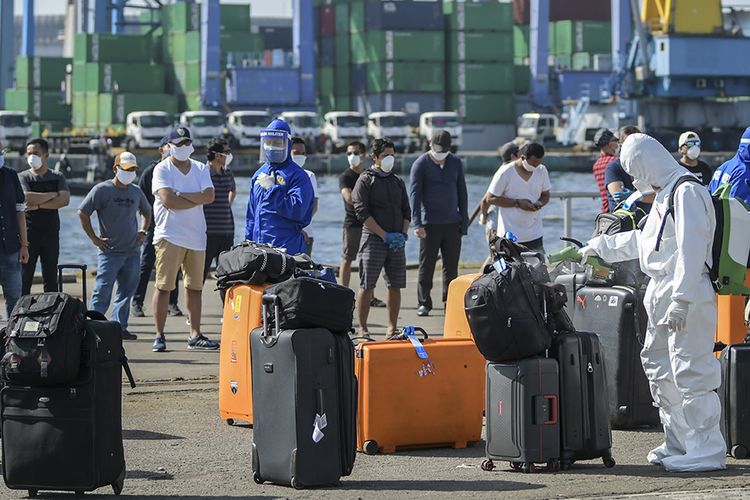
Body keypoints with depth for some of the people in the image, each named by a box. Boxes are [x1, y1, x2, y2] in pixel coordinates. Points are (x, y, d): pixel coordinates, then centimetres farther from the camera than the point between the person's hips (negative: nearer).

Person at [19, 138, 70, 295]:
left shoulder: (57, 178, 9)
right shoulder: (23, 177, 3)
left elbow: (64, 200, -7)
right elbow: (27, 198, -15)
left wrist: (38, 205, -12)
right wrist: (52, 195, -6)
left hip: (51, 234, 2)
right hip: (29, 233, -2)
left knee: (51, 279, 4)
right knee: (25, 277, -5)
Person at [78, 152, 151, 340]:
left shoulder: (136, 192, 13)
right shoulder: (102, 190, -5)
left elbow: (146, 212, 32)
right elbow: (82, 212, -5)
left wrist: (143, 232, 16)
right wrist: (94, 238, -6)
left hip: (132, 252, 6)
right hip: (109, 251, -6)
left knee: (126, 291, 7)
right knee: (103, 292, -8)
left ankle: (120, 327, 13)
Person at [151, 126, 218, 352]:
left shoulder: (201, 169, 13)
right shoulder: (162, 169, -1)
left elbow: (209, 196, -3)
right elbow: (167, 200, -15)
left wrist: (181, 195, -11)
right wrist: (197, 199, -6)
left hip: (196, 236, 5)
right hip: (170, 235, -5)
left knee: (195, 287, 9)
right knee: (163, 286, -7)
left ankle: (195, 335, 14)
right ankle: (159, 336, -5)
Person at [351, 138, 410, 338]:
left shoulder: (397, 182, 17)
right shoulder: (365, 180, 0)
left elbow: (406, 212, 19)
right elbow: (363, 212, -9)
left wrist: (403, 234, 1)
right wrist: (385, 235, -14)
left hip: (396, 241, 5)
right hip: (373, 239, -5)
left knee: (395, 286, 4)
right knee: (367, 286, -6)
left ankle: (392, 327, 11)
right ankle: (362, 328, -1)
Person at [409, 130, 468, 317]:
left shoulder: (456, 163, 8)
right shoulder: (420, 164, -5)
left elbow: (462, 192, 14)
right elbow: (414, 194, -10)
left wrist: (464, 220, 10)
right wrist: (417, 224, -18)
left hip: (453, 223, 4)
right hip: (430, 223, -4)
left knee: (451, 266, 6)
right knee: (426, 266, 0)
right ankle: (424, 303, 8)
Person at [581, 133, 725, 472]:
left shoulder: (686, 193, -14)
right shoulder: (664, 194, 19)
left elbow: (691, 250, -23)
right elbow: (642, 240, 34)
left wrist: (681, 301, -26)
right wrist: (600, 247, 41)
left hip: (688, 294, -11)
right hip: (662, 293, 11)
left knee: (691, 371, -10)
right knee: (658, 365, 15)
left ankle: (706, 450, -8)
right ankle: (679, 444, 23)